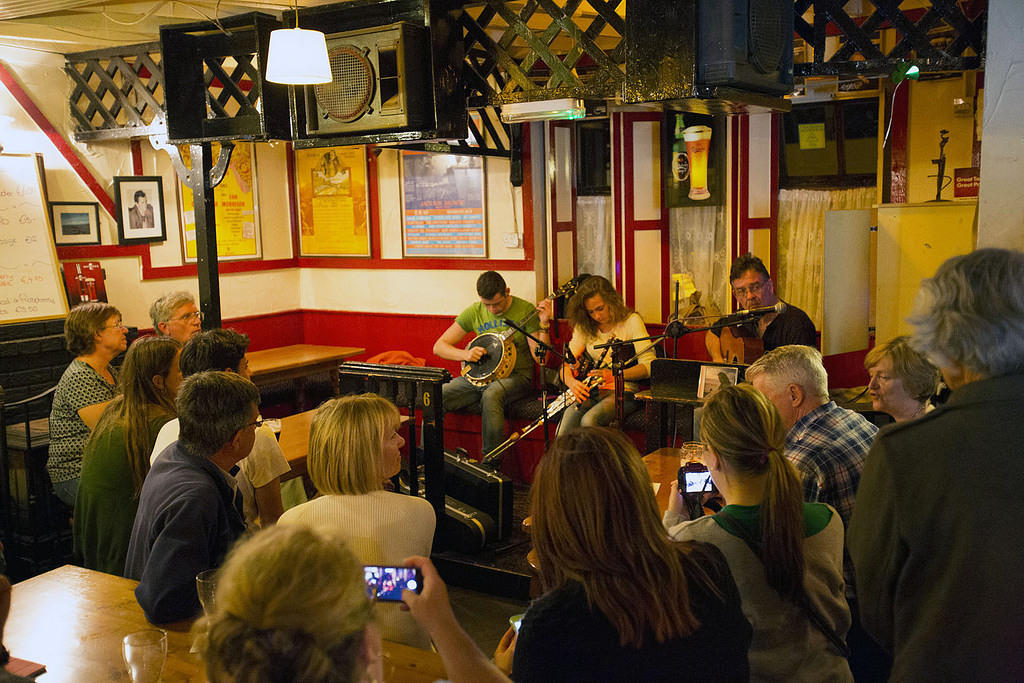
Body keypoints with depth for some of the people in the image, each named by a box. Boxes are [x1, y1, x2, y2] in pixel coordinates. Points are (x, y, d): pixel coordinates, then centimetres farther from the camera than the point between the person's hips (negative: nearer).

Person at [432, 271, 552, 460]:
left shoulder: (526, 310, -7)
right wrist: (465, 354, -14)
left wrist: (544, 325, -23)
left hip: (515, 375, -4)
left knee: (491, 395, -38)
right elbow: (439, 346, 4)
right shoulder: (474, 312, 3)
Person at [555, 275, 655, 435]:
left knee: (589, 419, -32)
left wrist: (614, 375, -23)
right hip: (591, 392, 3)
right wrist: (570, 381, -17)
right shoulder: (584, 327, 11)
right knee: (569, 415, -29)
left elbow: (649, 365, -9)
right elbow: (566, 362, 7)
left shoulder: (631, 320, -2)